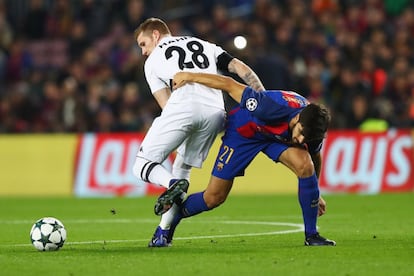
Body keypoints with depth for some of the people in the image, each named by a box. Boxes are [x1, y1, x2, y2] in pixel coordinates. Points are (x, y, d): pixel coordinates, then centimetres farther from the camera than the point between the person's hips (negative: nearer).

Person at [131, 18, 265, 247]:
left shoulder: (152, 61, 24)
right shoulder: (206, 46, 33)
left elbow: (166, 104, 12)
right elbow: (241, 69, 20)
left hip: (182, 106, -4)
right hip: (214, 110, 4)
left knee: (142, 166, 7)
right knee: (182, 168, 21)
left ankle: (172, 184, -24)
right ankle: (163, 232, 13)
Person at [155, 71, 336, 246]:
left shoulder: (313, 130, -24)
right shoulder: (277, 107, -42)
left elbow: (315, 158, 1)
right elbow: (230, 85, -32)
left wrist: (315, 195, 13)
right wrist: (190, 76, -23)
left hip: (277, 137, 3)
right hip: (243, 131, -3)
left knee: (305, 165, -26)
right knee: (214, 197, -2)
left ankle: (311, 235, -14)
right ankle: (171, 217, 28)